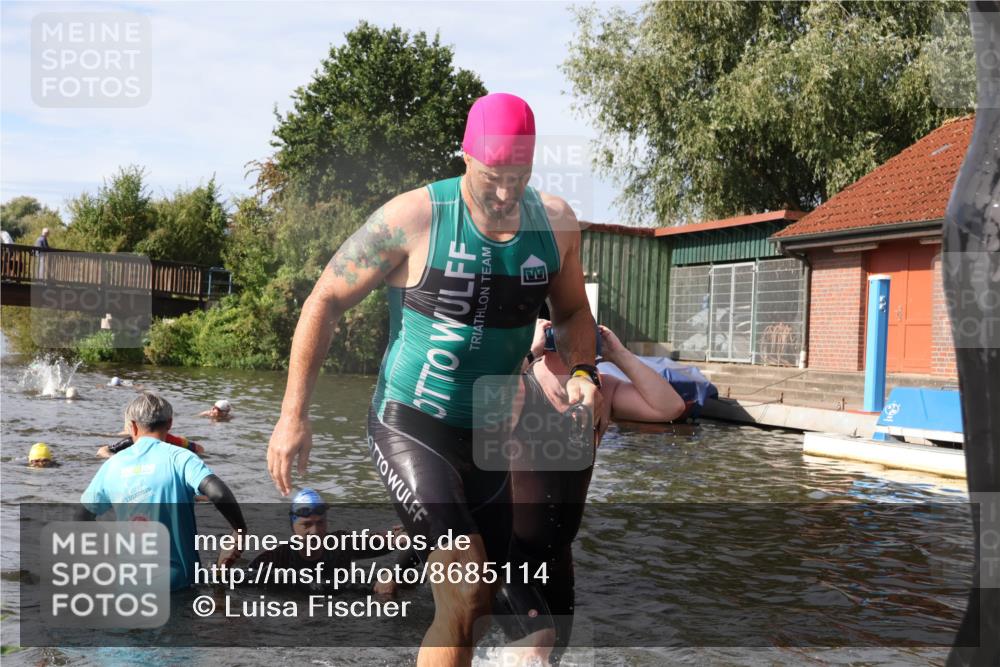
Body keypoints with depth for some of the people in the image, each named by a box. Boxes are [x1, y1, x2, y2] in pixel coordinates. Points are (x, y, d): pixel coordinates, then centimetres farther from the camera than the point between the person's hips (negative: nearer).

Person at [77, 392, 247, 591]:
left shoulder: (112, 465, 5)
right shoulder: (179, 457, -7)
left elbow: (83, 517, 14)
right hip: (176, 577, -3)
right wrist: (240, 532, -13)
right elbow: (218, 493, -22)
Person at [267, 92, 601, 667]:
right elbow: (326, 300, -8)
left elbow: (573, 311, 16)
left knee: (474, 611, 13)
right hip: (410, 428, -5)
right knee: (465, 587, -21)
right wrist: (294, 416, -12)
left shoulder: (556, 223, -1)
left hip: (488, 437, 6)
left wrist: (582, 371, -6)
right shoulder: (414, 218, -15)